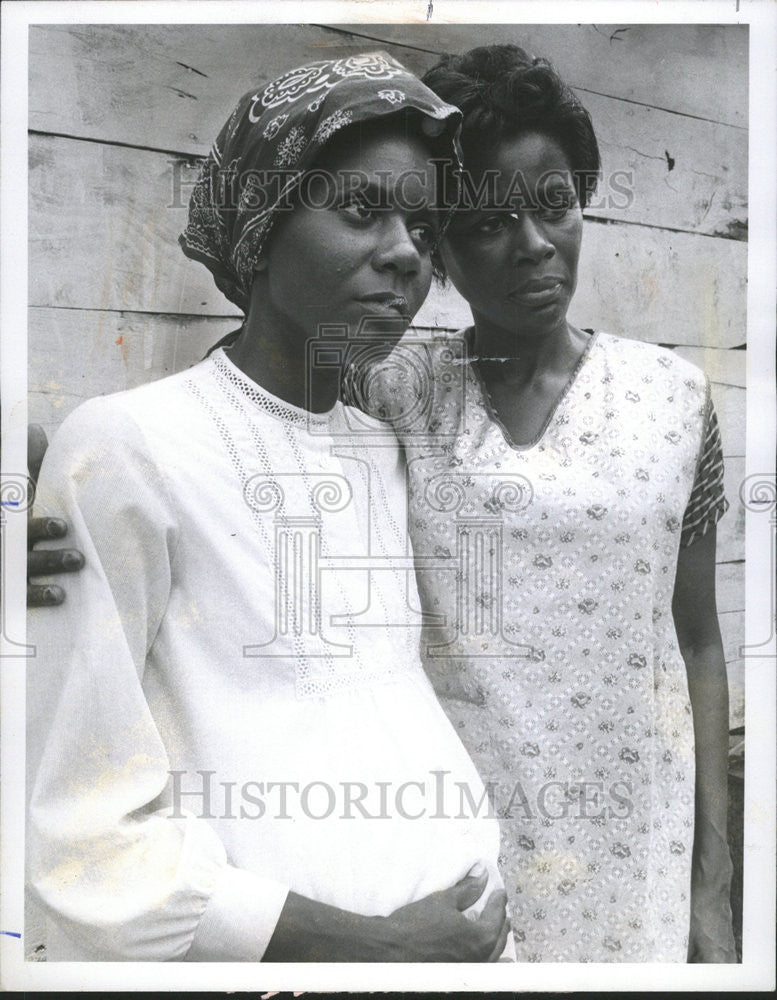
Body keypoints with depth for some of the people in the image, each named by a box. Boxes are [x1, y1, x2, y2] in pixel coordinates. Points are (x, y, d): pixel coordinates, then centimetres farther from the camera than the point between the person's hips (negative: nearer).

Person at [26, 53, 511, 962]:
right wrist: (367, 942, -17)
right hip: (249, 948, -5)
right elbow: (84, 834, -17)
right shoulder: (126, 444, -16)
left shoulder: (390, 453, 3)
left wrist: (488, 884, -2)